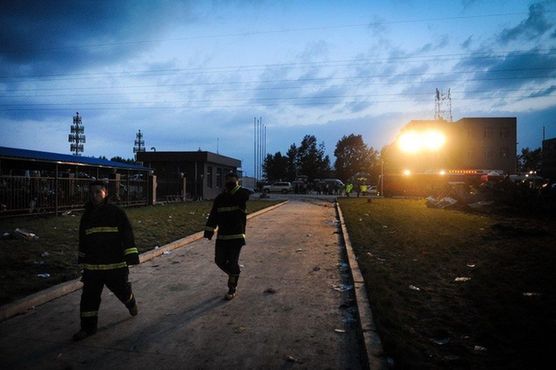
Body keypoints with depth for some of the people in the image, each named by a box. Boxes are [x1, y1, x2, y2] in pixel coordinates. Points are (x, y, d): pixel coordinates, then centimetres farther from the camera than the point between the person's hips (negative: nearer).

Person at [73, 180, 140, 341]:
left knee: (122, 289, 12)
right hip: (92, 265, 4)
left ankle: (131, 303, 45)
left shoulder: (117, 213, -8)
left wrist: (131, 255, -16)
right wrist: (82, 259, 22)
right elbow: (83, 239, 19)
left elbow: (127, 235, -10)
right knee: (89, 296, 3)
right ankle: (88, 327, 16)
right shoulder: (87, 215, 8)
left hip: (115, 264, -4)